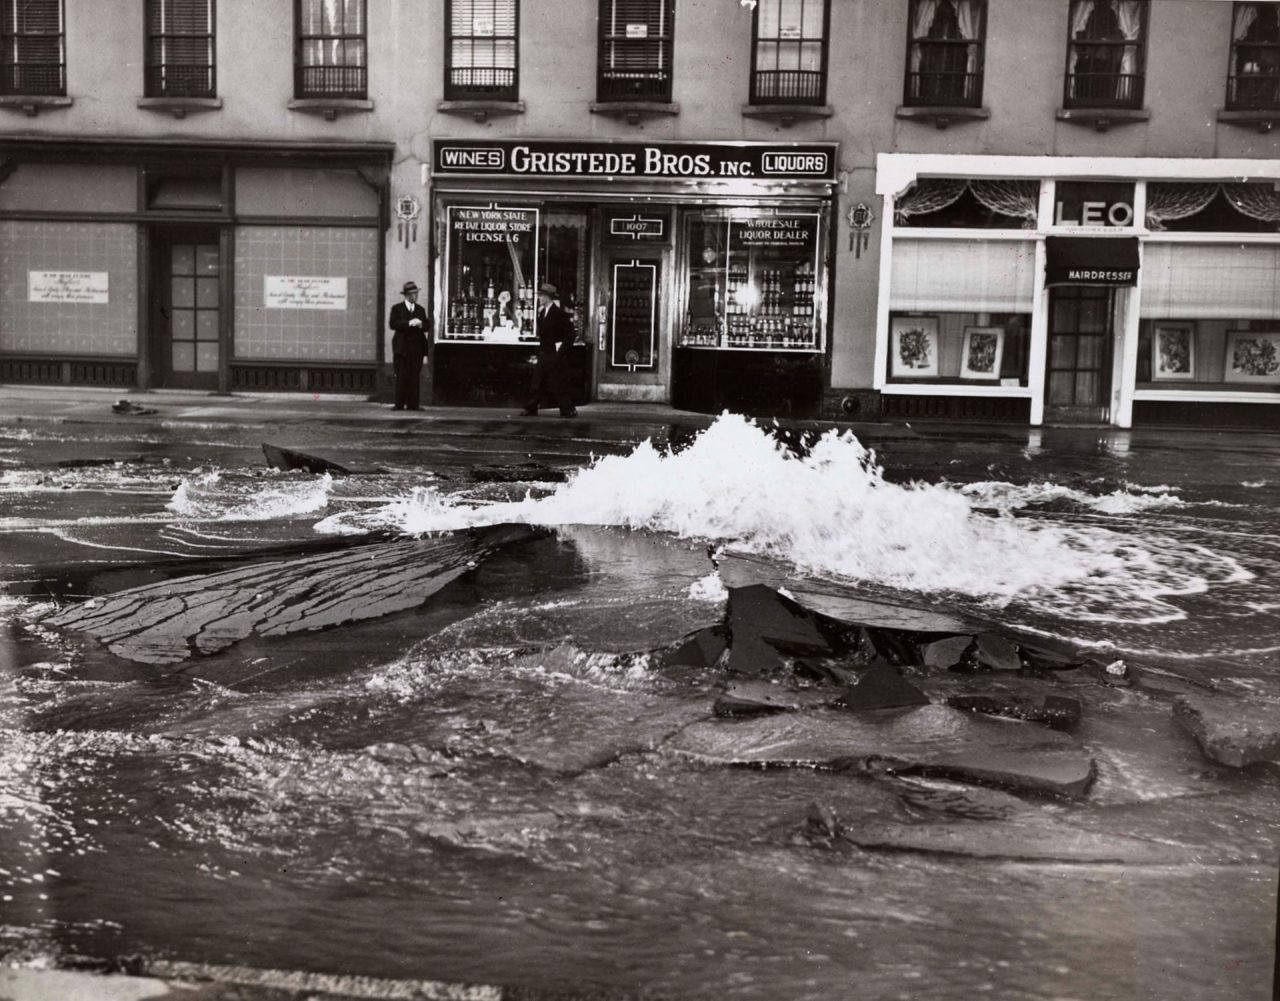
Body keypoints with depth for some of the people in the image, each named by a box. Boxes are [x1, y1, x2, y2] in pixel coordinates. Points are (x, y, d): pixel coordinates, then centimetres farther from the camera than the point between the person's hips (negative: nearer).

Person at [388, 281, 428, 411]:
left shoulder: (421, 310, 17)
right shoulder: (397, 308, 5)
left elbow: (427, 326, 10)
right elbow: (393, 324, -9)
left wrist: (420, 324, -12)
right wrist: (409, 323, -18)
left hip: (417, 347, 3)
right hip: (402, 346, -3)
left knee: (414, 377, 1)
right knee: (401, 377, -5)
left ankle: (412, 404, 2)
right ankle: (399, 404, -3)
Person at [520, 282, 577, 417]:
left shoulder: (559, 313, -13)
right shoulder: (542, 312, 11)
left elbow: (570, 334, -13)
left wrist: (562, 351, -13)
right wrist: (540, 351, 11)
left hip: (555, 355, -8)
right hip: (544, 354, 8)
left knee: (559, 385, -3)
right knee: (536, 383, 8)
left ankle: (568, 410, 6)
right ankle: (531, 409, 13)